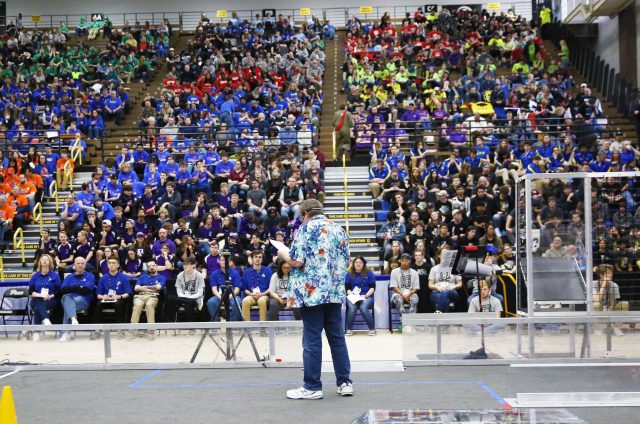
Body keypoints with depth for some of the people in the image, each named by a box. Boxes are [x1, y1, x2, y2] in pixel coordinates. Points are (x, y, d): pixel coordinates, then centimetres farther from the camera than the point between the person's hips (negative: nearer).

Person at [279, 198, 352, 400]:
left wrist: (283, 255, 7)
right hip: (335, 291, 6)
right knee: (337, 337, 12)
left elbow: (297, 262, -12)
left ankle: (312, 387, 4)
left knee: (312, 340, -1)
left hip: (312, 291, -6)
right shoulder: (339, 229, 13)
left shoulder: (306, 228, -6)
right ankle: (345, 382, 15)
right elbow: (345, 261, 15)